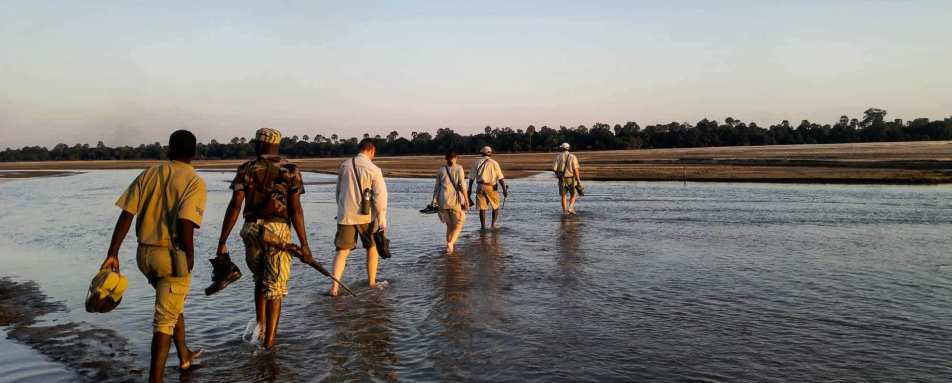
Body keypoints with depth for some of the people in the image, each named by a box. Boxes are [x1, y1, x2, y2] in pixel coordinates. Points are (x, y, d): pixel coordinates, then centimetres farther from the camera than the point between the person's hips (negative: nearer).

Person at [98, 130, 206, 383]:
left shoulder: (148, 175, 5)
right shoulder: (195, 182, -11)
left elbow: (126, 215, -1)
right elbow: (185, 222, -24)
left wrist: (112, 253, 0)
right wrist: (190, 258, -11)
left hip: (144, 254, 6)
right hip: (173, 256, -6)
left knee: (173, 304, 27)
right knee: (165, 319, 4)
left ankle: (184, 354, 43)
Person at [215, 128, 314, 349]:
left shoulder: (246, 170, 1)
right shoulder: (290, 171, -2)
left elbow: (234, 207, -4)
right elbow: (296, 210, -8)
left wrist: (222, 241, -1)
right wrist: (304, 245, -5)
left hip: (251, 230, 2)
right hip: (278, 231, -2)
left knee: (260, 279, 25)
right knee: (275, 286, 8)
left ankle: (259, 324, 20)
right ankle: (269, 339, 9)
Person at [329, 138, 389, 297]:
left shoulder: (344, 166, 5)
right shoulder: (373, 169, -9)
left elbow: (338, 190, 15)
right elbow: (380, 195, -13)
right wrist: (382, 219, -8)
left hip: (345, 215, 3)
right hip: (366, 215, -2)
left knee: (342, 251, 5)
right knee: (372, 248, 18)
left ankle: (334, 286, -8)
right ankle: (372, 282, 26)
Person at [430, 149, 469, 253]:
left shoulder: (441, 170, 6)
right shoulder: (459, 168, -3)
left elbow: (437, 186, 4)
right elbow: (462, 185, -9)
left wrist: (434, 201, 6)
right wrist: (466, 200, -7)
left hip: (443, 200, 3)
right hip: (455, 199, -3)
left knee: (449, 225, 18)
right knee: (458, 225, 8)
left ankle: (450, 246, 18)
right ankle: (450, 243, -13)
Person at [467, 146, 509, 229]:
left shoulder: (477, 162, 6)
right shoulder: (494, 163, 0)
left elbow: (471, 177, 5)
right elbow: (500, 178, -6)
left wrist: (470, 190, 10)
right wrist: (504, 190, -6)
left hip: (480, 187, 2)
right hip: (491, 187, -2)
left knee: (482, 208, 5)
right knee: (496, 207, 16)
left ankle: (483, 226, 1)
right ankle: (493, 224, 10)